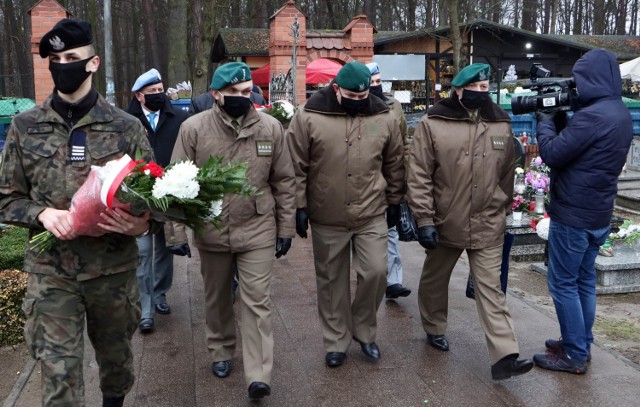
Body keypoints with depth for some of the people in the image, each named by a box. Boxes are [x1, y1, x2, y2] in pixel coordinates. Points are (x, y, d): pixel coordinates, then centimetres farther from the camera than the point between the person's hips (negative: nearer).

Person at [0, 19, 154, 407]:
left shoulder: (126, 126, -3)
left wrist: (142, 223, -18)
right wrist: (43, 213, -14)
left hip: (114, 268, 1)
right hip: (51, 270, 0)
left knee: (116, 356, 19)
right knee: (59, 373, 1)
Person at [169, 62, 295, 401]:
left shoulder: (270, 127, -4)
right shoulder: (193, 128, -8)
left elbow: (284, 181, 2)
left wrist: (286, 228, 2)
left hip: (258, 230, -1)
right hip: (210, 231, 1)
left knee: (256, 302, 0)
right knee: (217, 298, 18)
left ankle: (258, 375, 5)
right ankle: (221, 351, 40)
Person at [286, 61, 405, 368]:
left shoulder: (384, 119, 0)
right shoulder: (308, 117, -9)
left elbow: (394, 165, 11)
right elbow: (297, 166, -5)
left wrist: (394, 202, 13)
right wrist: (299, 206, -6)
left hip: (372, 216, 2)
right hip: (327, 218, -1)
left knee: (375, 272, -3)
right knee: (332, 281, 10)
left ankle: (363, 330, 24)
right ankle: (336, 341, 27)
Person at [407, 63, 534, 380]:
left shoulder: (501, 125, 3)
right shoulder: (432, 124, -9)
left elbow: (506, 174, 12)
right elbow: (419, 175, -10)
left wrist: (503, 212, 15)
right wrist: (424, 219, -14)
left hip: (488, 225, 2)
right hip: (443, 223, -1)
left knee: (491, 288, 0)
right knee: (435, 280, 18)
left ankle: (504, 356, -1)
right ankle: (434, 329, 42)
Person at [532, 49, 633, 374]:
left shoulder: (592, 115, -22)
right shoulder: (621, 114, 10)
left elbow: (552, 154, -18)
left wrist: (545, 120, -3)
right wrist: (559, 119, 4)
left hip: (573, 215, -10)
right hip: (599, 214, 10)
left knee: (563, 283, 0)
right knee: (584, 279, 17)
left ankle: (574, 355, 6)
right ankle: (582, 344, 26)